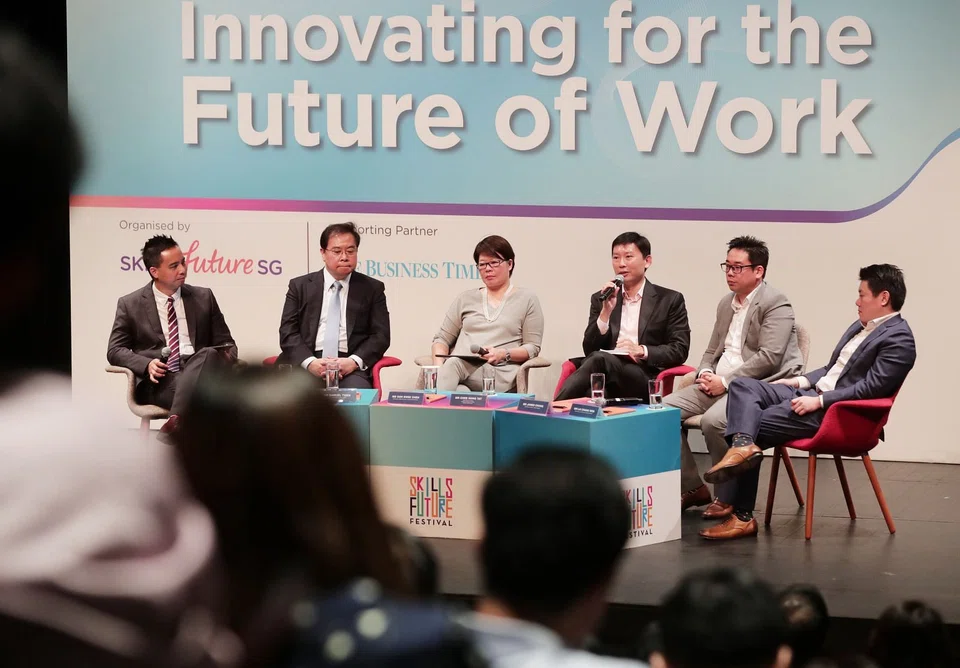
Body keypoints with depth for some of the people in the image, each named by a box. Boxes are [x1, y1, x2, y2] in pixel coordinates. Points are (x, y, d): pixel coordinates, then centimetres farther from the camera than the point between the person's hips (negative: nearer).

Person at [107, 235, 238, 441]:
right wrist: (146, 364, -13)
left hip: (198, 370, 2)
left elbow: (226, 342, 18)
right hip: (158, 382, -2)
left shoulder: (203, 298, 16)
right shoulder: (130, 304, 10)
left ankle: (175, 422, -52)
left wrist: (226, 360, -9)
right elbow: (115, 350, 8)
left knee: (208, 354, -37)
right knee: (192, 392, -39)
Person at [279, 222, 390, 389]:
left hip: (350, 366, 0)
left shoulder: (372, 288, 14)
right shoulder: (300, 286, 14)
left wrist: (354, 361, -12)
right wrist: (310, 362, -14)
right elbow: (288, 332, 6)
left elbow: (381, 335, 7)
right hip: (305, 364, 0)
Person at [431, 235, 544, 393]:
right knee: (451, 364, -40)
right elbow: (442, 339, 22)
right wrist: (439, 366, -2)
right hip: (460, 366, 3)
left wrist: (504, 354, -13)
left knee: (453, 365, -39)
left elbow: (533, 347, 8)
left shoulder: (526, 299, 16)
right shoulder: (465, 299, 25)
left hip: (499, 373, -3)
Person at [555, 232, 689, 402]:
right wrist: (606, 312, -4)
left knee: (600, 359, -35)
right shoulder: (601, 299, 19)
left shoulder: (669, 300, 12)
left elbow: (679, 350, 4)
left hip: (644, 379, -2)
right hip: (608, 371, 3)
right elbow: (590, 350, 10)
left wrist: (643, 351, -13)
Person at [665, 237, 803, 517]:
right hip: (719, 384, 9)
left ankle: (727, 497, -15)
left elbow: (768, 359, -18)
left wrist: (725, 381, -18)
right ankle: (692, 487, 1)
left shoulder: (775, 304, -9)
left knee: (713, 420, -34)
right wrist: (706, 373, 2)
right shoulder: (726, 304, 19)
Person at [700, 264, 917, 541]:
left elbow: (869, 389, -19)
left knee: (756, 427, -15)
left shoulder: (899, 339, -12)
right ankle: (742, 445, -31)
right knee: (743, 385, -9)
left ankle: (743, 516, -10)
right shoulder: (862, 326, 19)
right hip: (812, 393, 10)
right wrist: (801, 381, 11)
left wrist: (819, 401, -20)